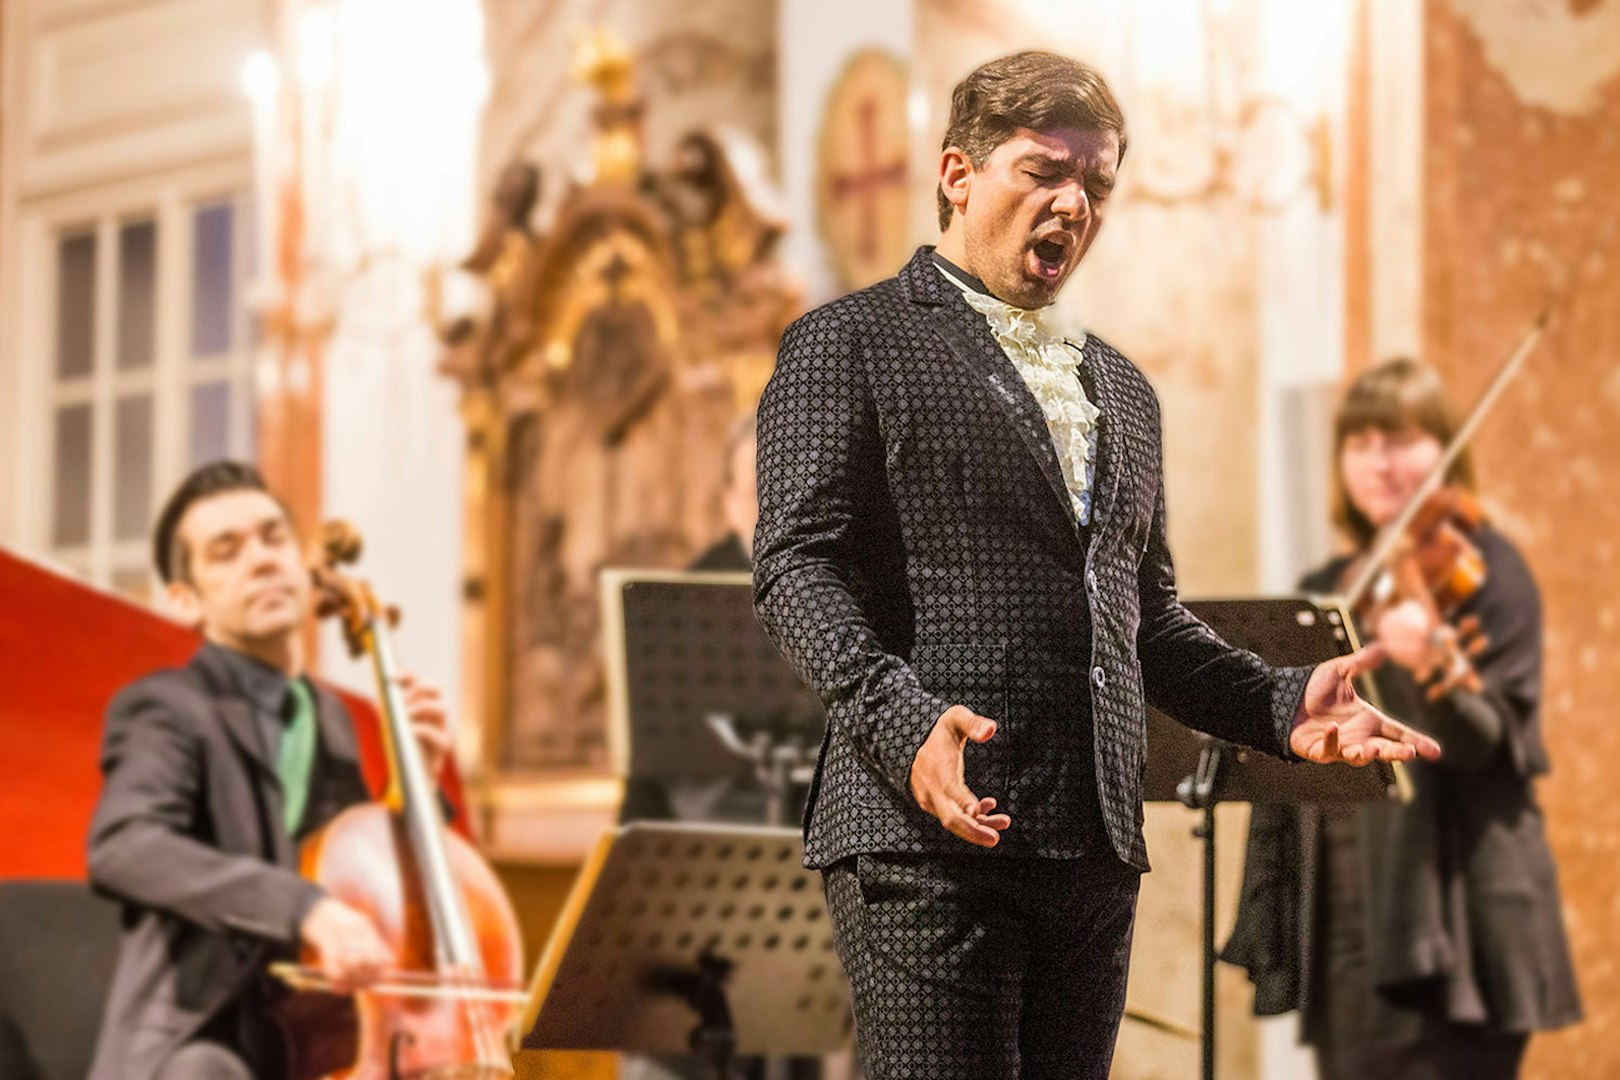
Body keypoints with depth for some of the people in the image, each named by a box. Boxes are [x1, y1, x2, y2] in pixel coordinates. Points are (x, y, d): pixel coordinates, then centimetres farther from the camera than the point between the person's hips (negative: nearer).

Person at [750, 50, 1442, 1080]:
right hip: (927, 833, -6)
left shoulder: (1122, 388, 24)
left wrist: (1283, 703, 9)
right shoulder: (851, 343, 3)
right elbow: (797, 563, -8)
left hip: (1094, 843, 7)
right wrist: (905, 724, -24)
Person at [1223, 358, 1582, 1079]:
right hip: (1344, 924, 6)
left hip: (1447, 917, -6)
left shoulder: (1482, 566, -1)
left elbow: (1489, 743, -15)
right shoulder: (1324, 592, 16)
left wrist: (1430, 667, -33)